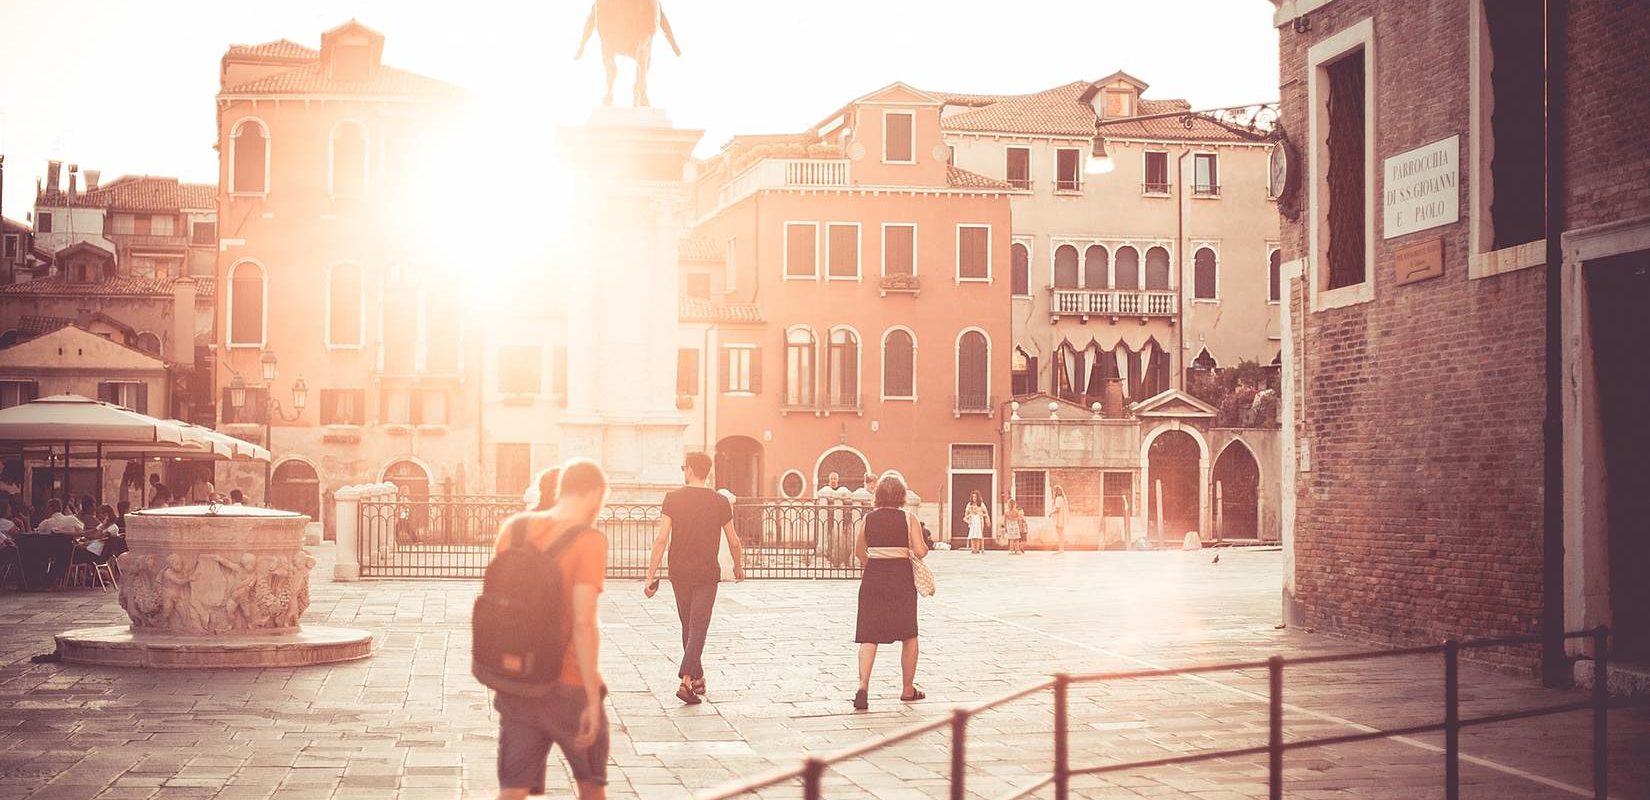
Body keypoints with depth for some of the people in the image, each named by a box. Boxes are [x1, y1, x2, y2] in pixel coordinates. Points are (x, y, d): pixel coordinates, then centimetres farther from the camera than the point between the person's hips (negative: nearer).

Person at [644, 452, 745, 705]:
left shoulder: (673, 499, -4)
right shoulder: (720, 502, -3)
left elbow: (661, 539, -9)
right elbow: (733, 542, 4)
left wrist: (651, 575, -6)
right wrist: (738, 566, 22)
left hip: (679, 573, 1)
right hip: (707, 574, -1)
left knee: (688, 627, 16)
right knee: (698, 628, -2)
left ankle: (697, 679, 26)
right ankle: (686, 681, -17)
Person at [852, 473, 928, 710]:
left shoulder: (868, 519, 3)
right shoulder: (908, 518, -5)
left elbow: (859, 552, 7)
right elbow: (920, 551, -11)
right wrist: (925, 548, 11)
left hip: (873, 578, 2)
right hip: (901, 579, -2)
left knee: (869, 637, 1)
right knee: (909, 636, 14)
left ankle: (863, 687, -17)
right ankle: (908, 689, 23)